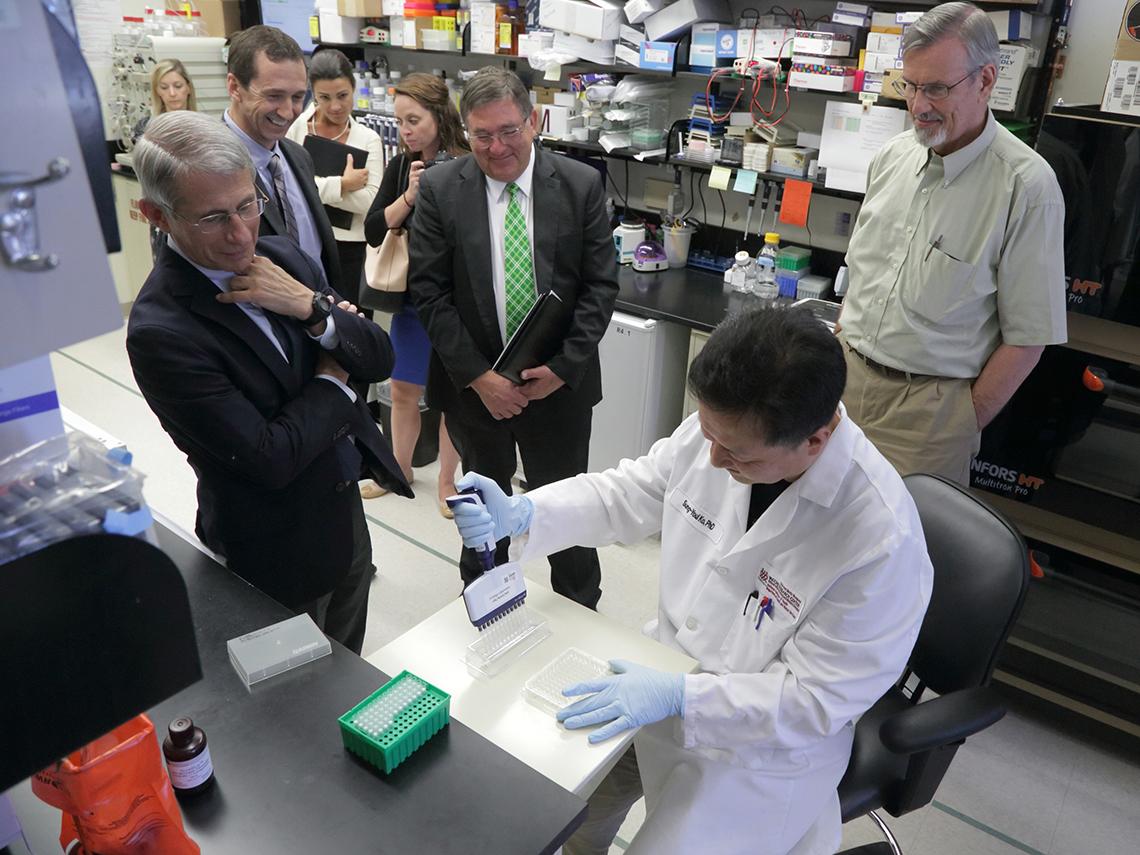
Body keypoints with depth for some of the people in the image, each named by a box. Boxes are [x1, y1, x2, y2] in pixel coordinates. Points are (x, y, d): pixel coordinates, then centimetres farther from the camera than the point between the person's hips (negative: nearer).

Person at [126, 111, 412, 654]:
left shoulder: (282, 257, -5)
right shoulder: (159, 331, -26)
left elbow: (379, 360, -4)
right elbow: (271, 459, -26)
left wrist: (312, 307, -21)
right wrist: (332, 379, -12)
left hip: (345, 511, 6)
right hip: (280, 556, -6)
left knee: (350, 671, 27)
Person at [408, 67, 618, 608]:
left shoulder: (581, 185, -6)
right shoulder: (439, 189, -6)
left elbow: (600, 285, -4)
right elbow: (428, 290, -7)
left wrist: (563, 366, -15)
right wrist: (477, 375, -14)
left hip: (559, 381, 0)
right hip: (473, 382, 1)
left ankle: (580, 611, 37)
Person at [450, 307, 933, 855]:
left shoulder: (883, 539, -31)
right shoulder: (723, 427, -17)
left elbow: (817, 697, -22)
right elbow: (623, 497, -2)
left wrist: (680, 697, -30)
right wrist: (519, 514, -17)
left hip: (764, 738, -5)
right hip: (670, 668, 5)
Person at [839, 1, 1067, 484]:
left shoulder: (1027, 186, -14)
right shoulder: (893, 156, 4)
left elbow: (1027, 336, -12)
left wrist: (964, 426, -12)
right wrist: (840, 346, 10)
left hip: (928, 402, -5)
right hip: (848, 373, 5)